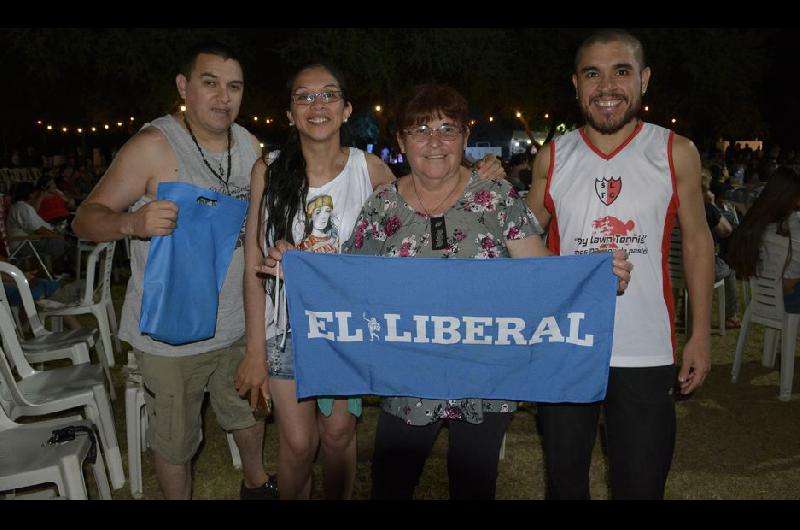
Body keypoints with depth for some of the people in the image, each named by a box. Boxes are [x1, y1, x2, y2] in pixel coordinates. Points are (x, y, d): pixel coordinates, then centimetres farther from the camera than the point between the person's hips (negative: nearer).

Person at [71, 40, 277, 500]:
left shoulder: (249, 144, 1)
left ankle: (256, 481, 51)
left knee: (249, 413, 25)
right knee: (176, 441, 11)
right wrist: (132, 222, -36)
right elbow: (86, 219, -15)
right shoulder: (154, 146, -16)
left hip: (239, 323, 6)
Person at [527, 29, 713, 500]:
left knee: (641, 485, 11)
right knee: (565, 478, 17)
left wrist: (701, 334, 1)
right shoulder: (553, 158, 0)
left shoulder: (676, 153, -2)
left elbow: (697, 241, 4)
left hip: (645, 353, -1)